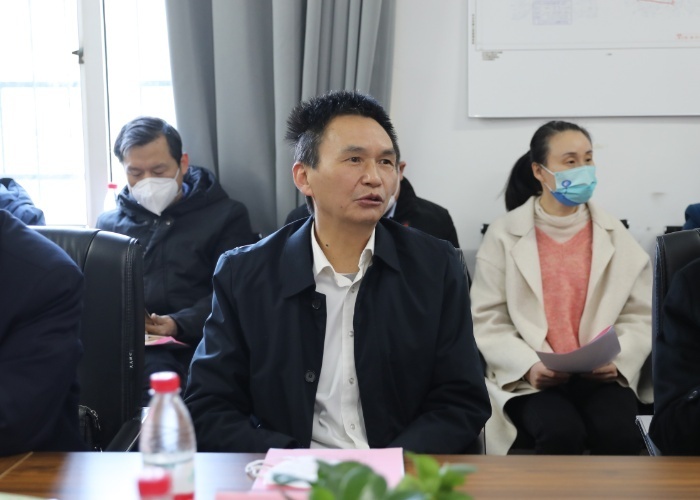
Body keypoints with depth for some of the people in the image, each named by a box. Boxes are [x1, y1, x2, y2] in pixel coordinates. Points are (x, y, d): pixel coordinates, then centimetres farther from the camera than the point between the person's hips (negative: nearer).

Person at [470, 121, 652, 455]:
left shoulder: (614, 235, 9)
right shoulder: (504, 235, 2)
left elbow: (640, 316, 6)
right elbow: (488, 321, -2)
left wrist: (616, 360, -12)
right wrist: (529, 366, -17)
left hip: (601, 376, 2)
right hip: (529, 378, -2)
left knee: (620, 434, -26)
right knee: (562, 434, -30)